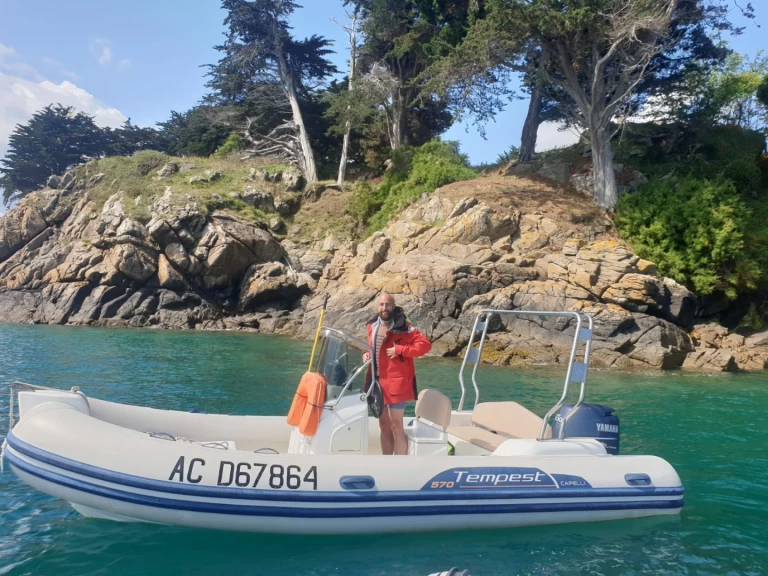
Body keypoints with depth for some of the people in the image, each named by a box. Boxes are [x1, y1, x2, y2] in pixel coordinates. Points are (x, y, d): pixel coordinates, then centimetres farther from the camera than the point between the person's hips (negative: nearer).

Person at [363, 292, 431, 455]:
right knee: (384, 425, 15)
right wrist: (367, 355, 3)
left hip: (396, 381, -7)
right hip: (378, 381, 7)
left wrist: (399, 350, -23)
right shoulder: (372, 326, 8)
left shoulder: (402, 327, -12)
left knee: (396, 426, -7)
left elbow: (425, 344, -18)